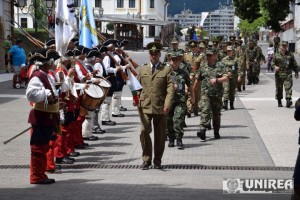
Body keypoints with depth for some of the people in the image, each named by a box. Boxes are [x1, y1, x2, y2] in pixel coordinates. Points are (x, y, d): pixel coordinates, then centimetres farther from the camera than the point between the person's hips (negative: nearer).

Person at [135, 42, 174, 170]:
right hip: (145, 106, 1)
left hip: (160, 107, -1)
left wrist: (167, 104, -14)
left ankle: (157, 160, 16)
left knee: (160, 135, 5)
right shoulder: (143, 69, 14)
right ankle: (146, 159, 0)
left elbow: (170, 89, -3)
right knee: (144, 131, -11)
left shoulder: (166, 70, 4)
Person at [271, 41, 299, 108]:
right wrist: (275, 67, -15)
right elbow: (272, 63, 6)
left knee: (288, 87, -13)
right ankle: (279, 101, 18)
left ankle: (288, 100, -19)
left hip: (288, 74, -1)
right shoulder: (276, 55, 6)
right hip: (279, 74, 1)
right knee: (279, 88, 6)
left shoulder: (290, 54, 7)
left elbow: (294, 64, 12)